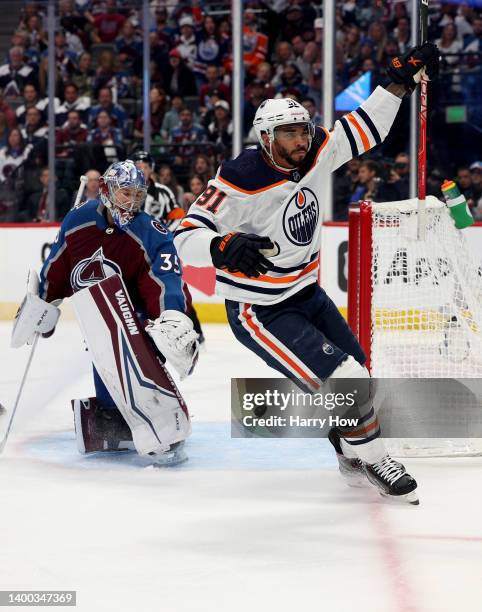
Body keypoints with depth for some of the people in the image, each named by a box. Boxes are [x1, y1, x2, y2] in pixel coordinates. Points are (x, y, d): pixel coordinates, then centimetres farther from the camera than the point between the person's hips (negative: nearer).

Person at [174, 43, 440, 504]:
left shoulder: (314, 155, -6)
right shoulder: (240, 183, -27)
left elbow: (362, 131, 8)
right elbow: (187, 237, -28)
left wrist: (399, 83, 0)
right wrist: (224, 247, -47)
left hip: (305, 294, 8)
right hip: (259, 312, -8)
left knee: (358, 372, 17)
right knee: (344, 379, -15)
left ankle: (352, 456, 39)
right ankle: (370, 460, 6)